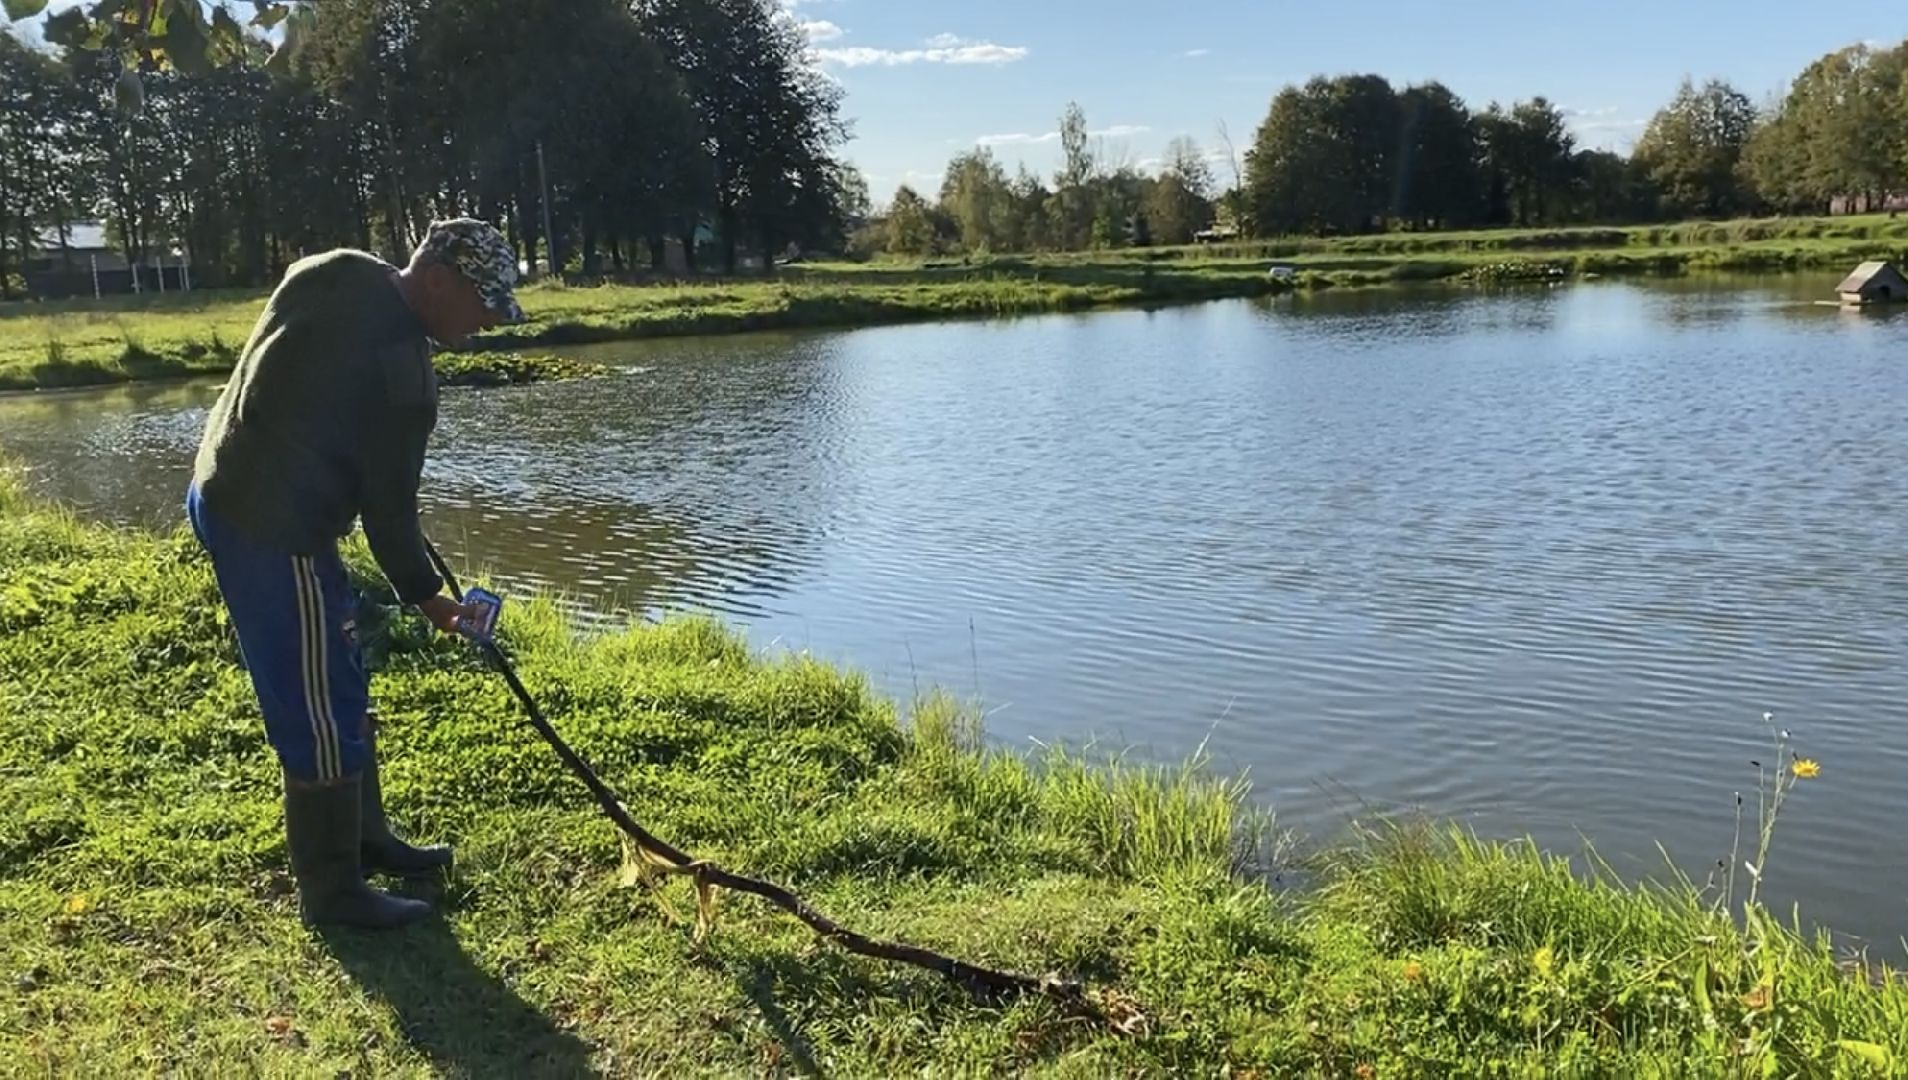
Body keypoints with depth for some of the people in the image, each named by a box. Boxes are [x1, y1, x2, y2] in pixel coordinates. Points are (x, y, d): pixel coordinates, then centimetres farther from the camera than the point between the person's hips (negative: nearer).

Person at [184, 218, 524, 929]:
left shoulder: (339, 278, 5)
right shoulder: (400, 366, -21)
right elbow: (389, 503, -13)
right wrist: (422, 594, 1)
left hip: (230, 494, 10)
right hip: (273, 528, -10)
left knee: (338, 689, 19)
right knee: (320, 711, -1)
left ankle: (365, 839, 33)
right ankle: (332, 891, 11)